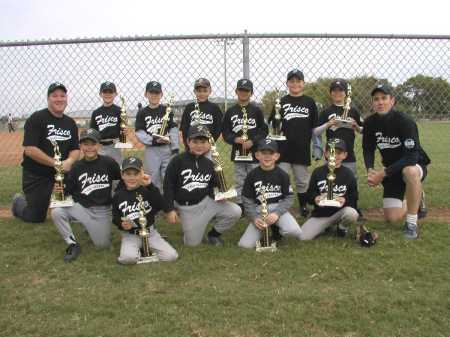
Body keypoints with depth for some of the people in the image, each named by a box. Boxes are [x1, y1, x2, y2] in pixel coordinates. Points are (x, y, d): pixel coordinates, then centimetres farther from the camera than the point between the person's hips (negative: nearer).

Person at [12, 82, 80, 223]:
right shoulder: (36, 119, -12)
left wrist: (69, 161, -17)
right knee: (36, 218, 5)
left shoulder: (70, 123, 6)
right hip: (35, 176, -4)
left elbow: (75, 149, 6)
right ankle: (19, 201, 37)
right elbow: (30, 149, -19)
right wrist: (55, 163, -25)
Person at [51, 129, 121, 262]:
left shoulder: (108, 162, -4)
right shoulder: (77, 167, 0)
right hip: (81, 207, 1)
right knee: (56, 212, -26)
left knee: (102, 244, -9)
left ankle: (96, 229, 28)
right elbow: (68, 190, 3)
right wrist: (60, 190, -17)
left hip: (102, 211, -1)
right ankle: (73, 244, -5)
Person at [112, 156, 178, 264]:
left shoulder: (147, 191, -5)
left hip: (150, 231, 1)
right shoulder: (118, 195, 0)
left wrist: (150, 186, -25)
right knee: (127, 258, -32)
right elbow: (115, 217, 9)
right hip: (130, 234, -1)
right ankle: (136, 249, 4)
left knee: (172, 256, -14)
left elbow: (163, 207, -21)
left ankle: (146, 247, 11)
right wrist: (121, 225, -15)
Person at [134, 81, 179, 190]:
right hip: (151, 150, 0)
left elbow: (173, 130, 2)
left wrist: (175, 149, -5)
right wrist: (153, 140, -19)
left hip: (167, 149, 0)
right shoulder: (142, 113, 3)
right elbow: (139, 133, -4)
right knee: (153, 180, 5)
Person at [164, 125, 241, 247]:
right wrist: (170, 209, -12)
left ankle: (213, 234, 9)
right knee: (192, 243, -4)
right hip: (186, 208, -3)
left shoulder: (209, 164, 4)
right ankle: (189, 227, 31)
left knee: (236, 211, -14)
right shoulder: (177, 161, -11)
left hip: (206, 202, 3)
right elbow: (168, 187, -8)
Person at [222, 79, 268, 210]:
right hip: (237, 152, 2)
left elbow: (264, 130, -1)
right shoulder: (230, 111, 5)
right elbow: (225, 132, 4)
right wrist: (235, 139, -14)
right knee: (239, 182, 10)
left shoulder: (256, 110, 0)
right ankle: (240, 206, 20)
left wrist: (253, 141, -15)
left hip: (254, 152, -2)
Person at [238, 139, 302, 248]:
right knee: (245, 244, -15)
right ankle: (266, 229, 15)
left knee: (294, 231, -30)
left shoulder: (282, 175, 0)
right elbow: (247, 200, 2)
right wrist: (254, 218, -12)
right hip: (259, 211, 1)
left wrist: (277, 213, -17)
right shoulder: (252, 176, 1)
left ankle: (277, 229, 6)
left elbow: (289, 197, -2)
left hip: (279, 208, 0)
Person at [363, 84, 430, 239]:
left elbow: (411, 156, -30)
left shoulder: (405, 121, -24)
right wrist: (370, 170, -19)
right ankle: (416, 201, 31)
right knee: (392, 218, -3)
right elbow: (368, 149, 2)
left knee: (410, 171, -43)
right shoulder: (370, 123, -9)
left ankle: (411, 222, -24)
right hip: (392, 170, 5)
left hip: (415, 166, -4)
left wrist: (383, 173, -34)